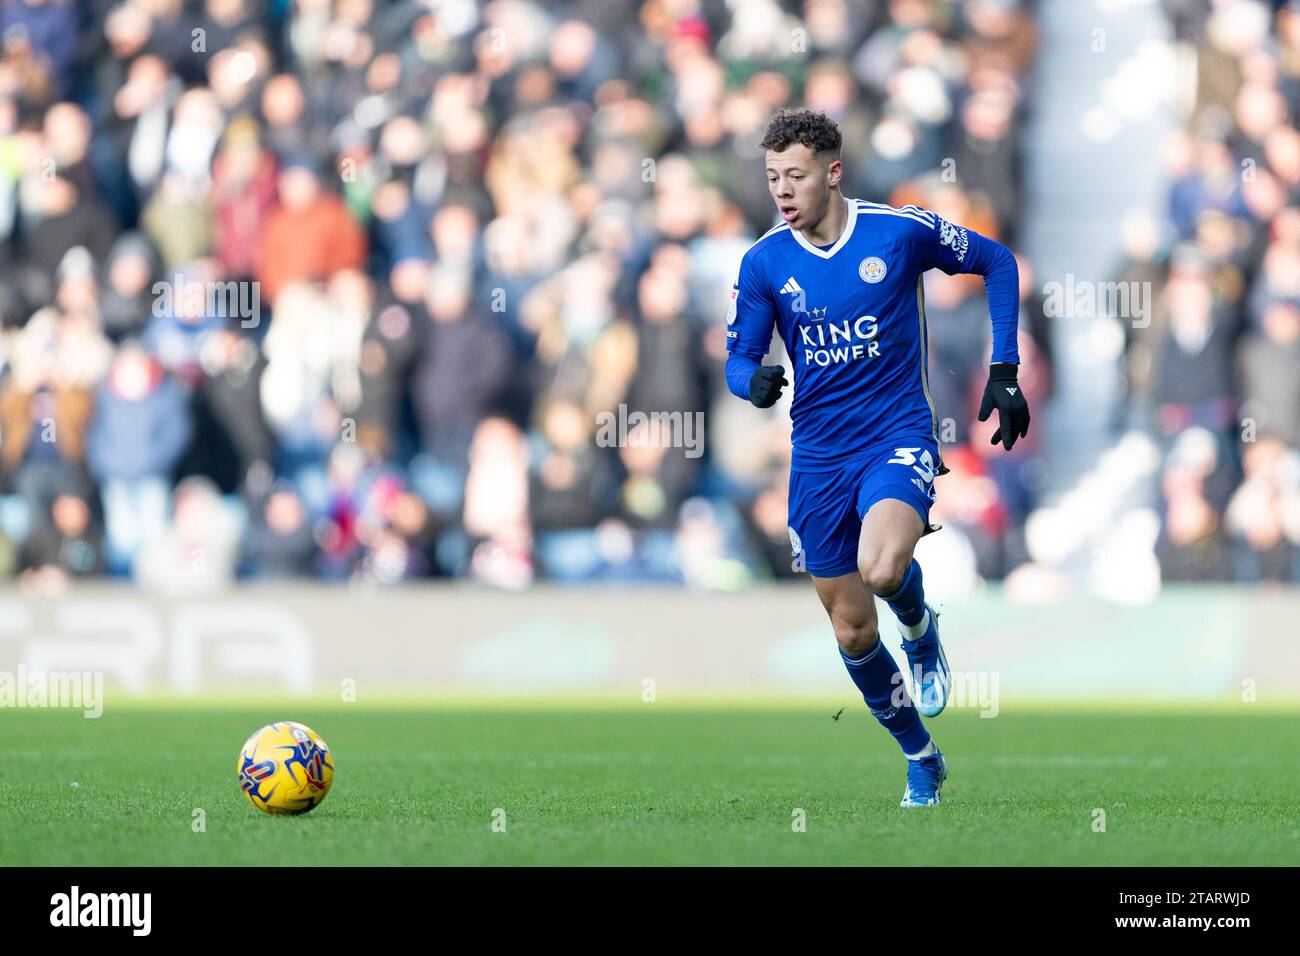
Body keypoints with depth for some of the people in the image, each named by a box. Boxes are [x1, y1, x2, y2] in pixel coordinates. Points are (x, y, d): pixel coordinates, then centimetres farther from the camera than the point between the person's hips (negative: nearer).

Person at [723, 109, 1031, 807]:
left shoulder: (901, 231, -9)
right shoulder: (763, 263, -3)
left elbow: (996, 262, 7)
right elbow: (739, 359, 4)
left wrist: (1004, 371, 2)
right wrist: (755, 381, -21)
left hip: (899, 435, -3)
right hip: (819, 455, 3)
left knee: (881, 568, -32)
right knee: (851, 628, 6)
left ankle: (922, 632, 4)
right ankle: (922, 761, 27)